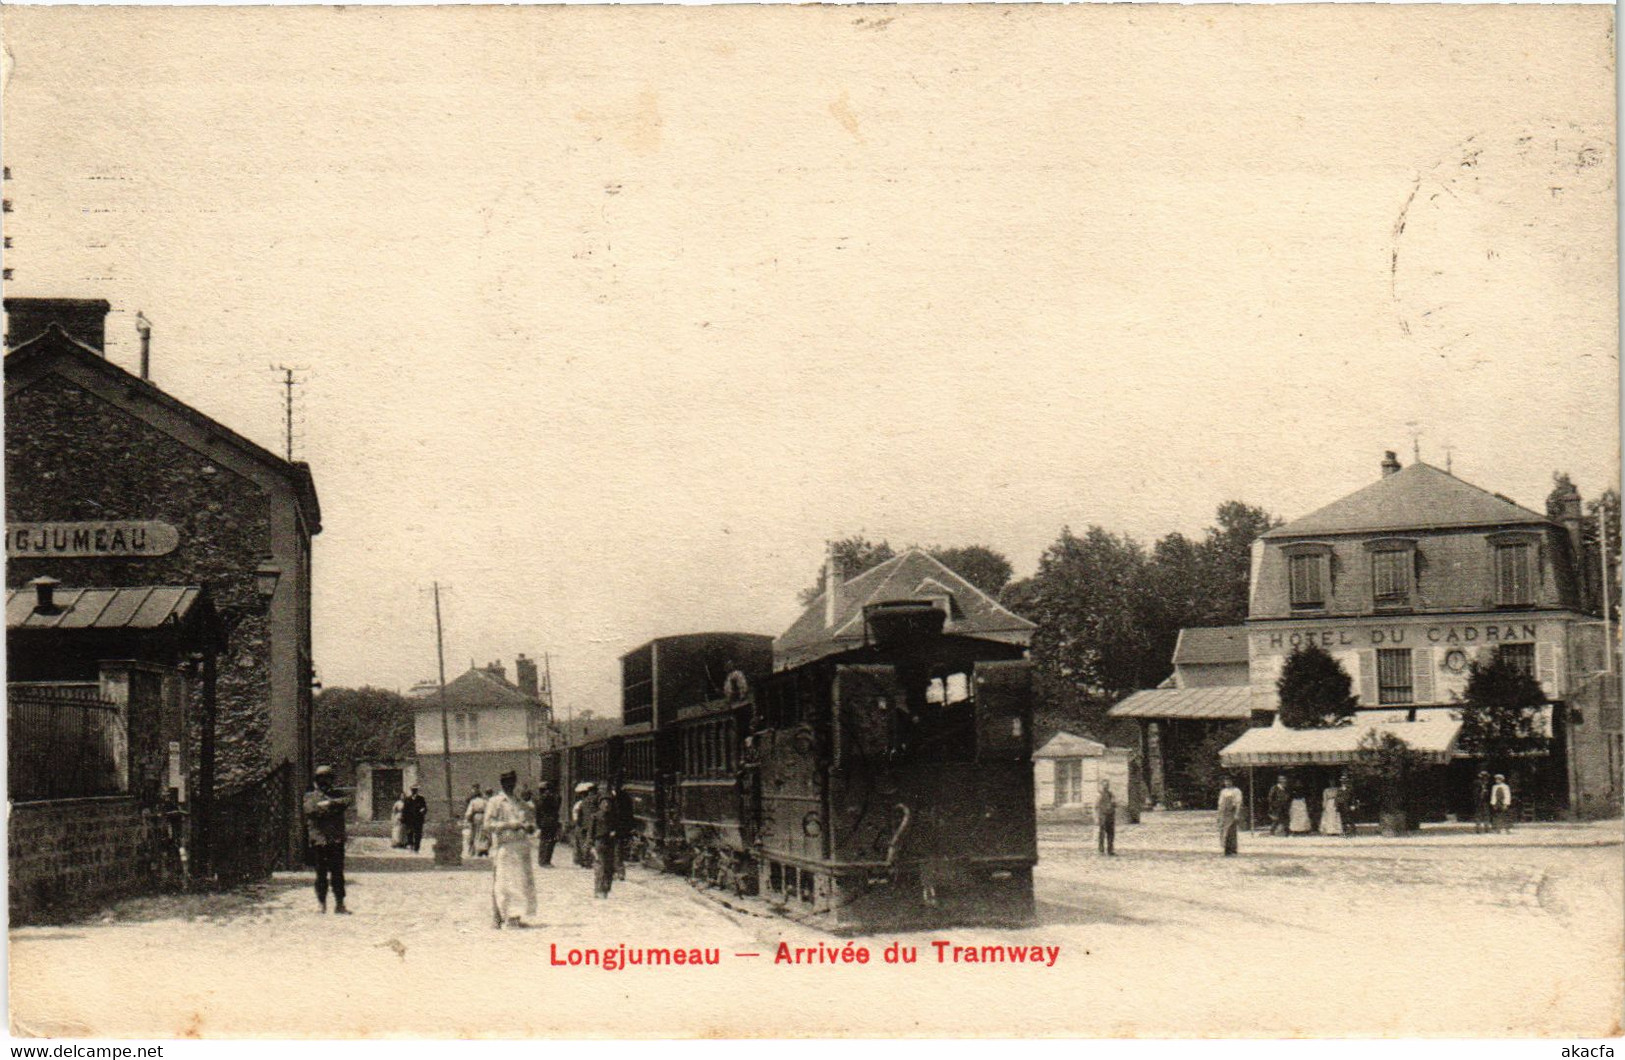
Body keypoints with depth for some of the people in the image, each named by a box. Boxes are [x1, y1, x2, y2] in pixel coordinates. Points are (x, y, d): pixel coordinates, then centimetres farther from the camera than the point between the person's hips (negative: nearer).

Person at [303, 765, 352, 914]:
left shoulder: (336, 794, 17)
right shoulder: (310, 796, 10)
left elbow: (345, 802, -3)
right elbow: (311, 808, -10)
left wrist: (329, 803, -15)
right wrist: (334, 806, -10)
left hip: (337, 840, 2)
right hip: (319, 839, -2)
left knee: (338, 873, 1)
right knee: (321, 874, 1)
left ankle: (339, 904, 3)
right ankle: (321, 904, 7)